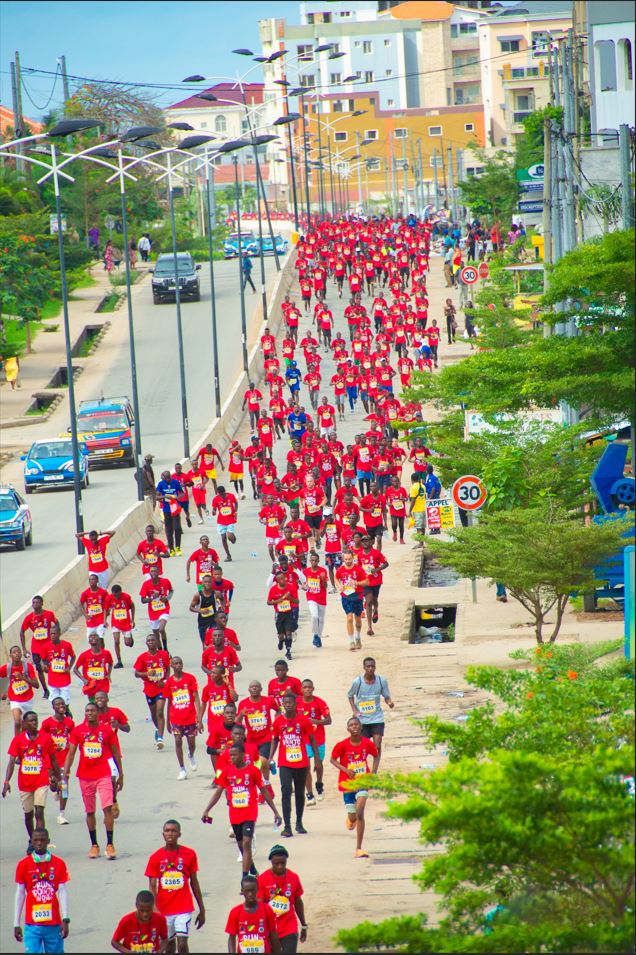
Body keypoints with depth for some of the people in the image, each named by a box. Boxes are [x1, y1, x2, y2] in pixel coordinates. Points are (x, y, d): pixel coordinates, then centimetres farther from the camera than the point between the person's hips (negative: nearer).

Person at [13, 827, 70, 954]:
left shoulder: (59, 864, 2)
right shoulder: (23, 865, 0)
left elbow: (63, 892, 1)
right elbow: (20, 894, 4)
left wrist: (65, 920, -6)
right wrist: (16, 924, 3)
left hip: (54, 924, 1)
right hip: (32, 925, -1)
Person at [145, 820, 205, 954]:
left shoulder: (189, 854, -1)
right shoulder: (156, 857, -1)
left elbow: (194, 883, 6)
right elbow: (152, 886, -3)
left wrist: (202, 909, 9)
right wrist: (155, 909, -17)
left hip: (184, 909, -2)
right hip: (164, 910, 2)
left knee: (182, 944, -13)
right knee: (169, 944, 13)